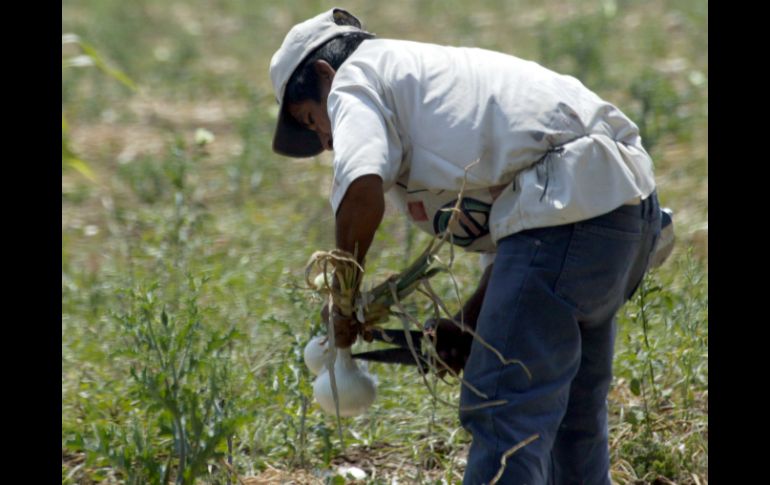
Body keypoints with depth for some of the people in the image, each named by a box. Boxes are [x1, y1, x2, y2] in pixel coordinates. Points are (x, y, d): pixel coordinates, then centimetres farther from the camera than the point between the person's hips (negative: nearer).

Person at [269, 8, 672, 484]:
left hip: (568, 207, -10)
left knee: (502, 409, -9)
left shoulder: (356, 76, 7)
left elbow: (362, 190, -14)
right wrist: (469, 324, 24)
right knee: (571, 408, 24)